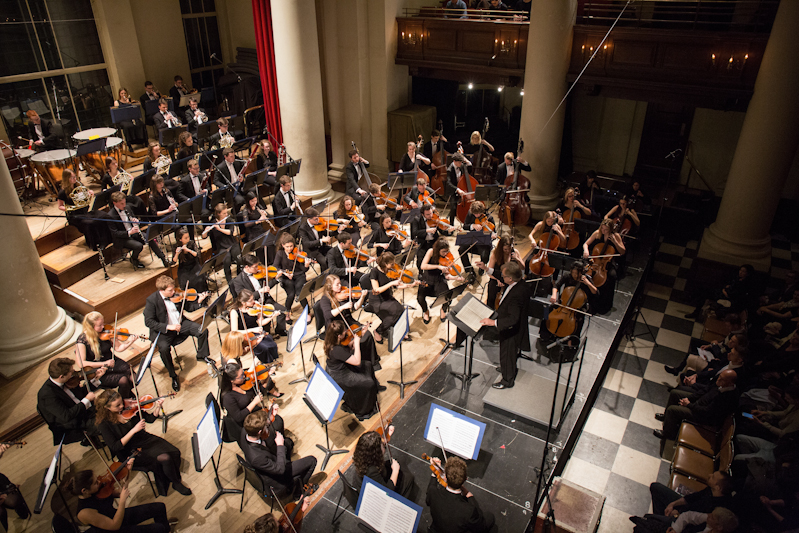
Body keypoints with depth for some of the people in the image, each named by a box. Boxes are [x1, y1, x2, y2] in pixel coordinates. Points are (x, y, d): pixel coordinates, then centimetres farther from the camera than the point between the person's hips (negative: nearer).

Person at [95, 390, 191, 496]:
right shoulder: (104, 424, -15)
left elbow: (150, 419, 4)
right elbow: (115, 447, -20)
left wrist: (157, 407, -15)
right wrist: (133, 430, -28)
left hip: (145, 439, 5)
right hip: (131, 452, -5)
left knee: (174, 452, -16)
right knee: (165, 458, -23)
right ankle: (176, 483, 2)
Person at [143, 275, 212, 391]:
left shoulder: (175, 295, -2)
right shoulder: (151, 300, -15)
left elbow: (188, 307, 10)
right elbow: (148, 321, -18)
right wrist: (168, 327, -28)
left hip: (180, 324, 4)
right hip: (163, 330, -4)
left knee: (203, 330, -14)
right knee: (164, 348, -31)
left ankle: (202, 355, 13)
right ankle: (173, 376, -8)